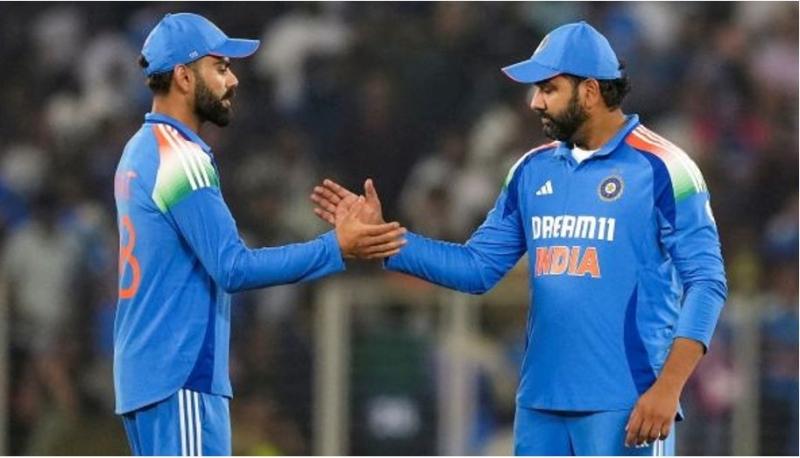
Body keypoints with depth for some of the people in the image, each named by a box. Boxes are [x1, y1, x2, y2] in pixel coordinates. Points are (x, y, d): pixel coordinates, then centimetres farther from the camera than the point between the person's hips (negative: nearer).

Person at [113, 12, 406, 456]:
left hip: (146, 377, 10)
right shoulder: (179, 157, -14)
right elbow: (233, 268, -20)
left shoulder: (141, 151, 16)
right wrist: (336, 249, -19)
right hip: (181, 382, -10)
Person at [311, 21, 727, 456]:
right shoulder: (533, 170, 12)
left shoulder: (661, 169, -8)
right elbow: (477, 266, 14)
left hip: (625, 406, -7)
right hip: (541, 402, 7)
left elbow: (706, 282, -10)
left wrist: (667, 388, -18)